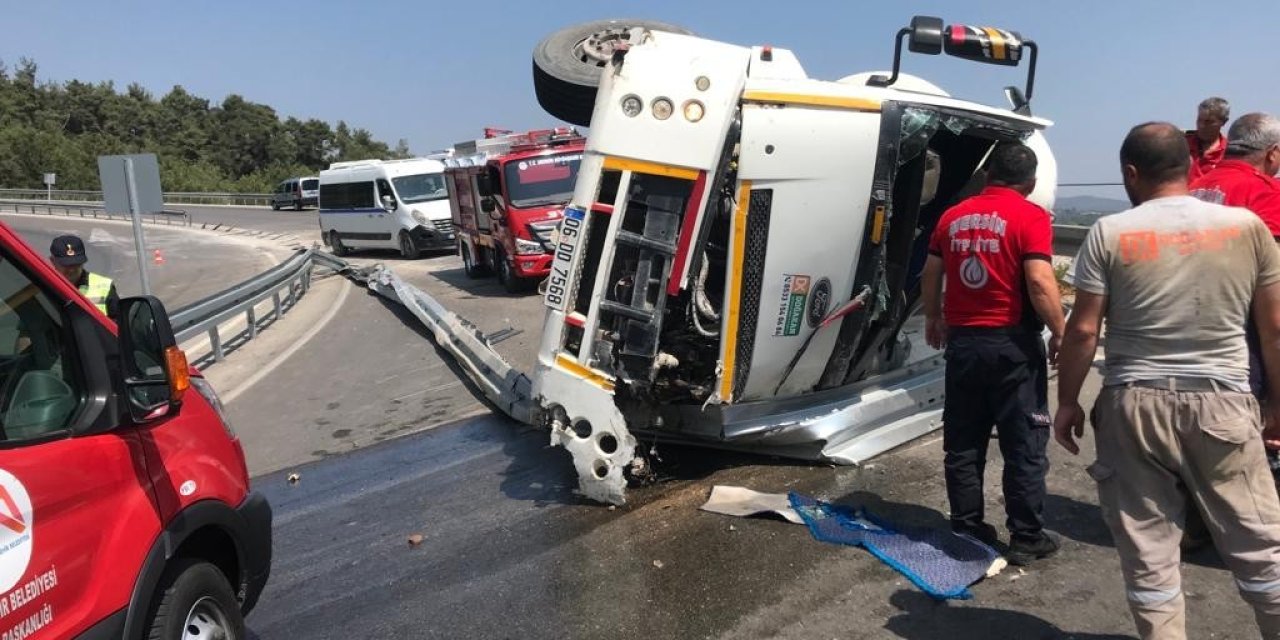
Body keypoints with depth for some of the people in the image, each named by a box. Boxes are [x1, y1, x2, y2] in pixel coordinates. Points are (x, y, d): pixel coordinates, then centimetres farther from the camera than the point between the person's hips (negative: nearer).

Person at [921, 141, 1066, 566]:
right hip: (1012, 342, -5)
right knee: (1025, 444, 6)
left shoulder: (953, 217, 8)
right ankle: (1027, 538, 13)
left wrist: (933, 318, 27)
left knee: (963, 442, 12)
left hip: (962, 340, 5)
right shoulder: (1030, 216, -8)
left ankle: (966, 528, 20)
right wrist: (1060, 332, -6)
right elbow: (1040, 282, -17)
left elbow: (931, 274, 13)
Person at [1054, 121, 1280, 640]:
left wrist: (1067, 402, 5)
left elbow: (1083, 330, -5)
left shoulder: (1109, 233, -4)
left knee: (1147, 551, 9)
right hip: (1222, 403, 2)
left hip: (1135, 404, -1)